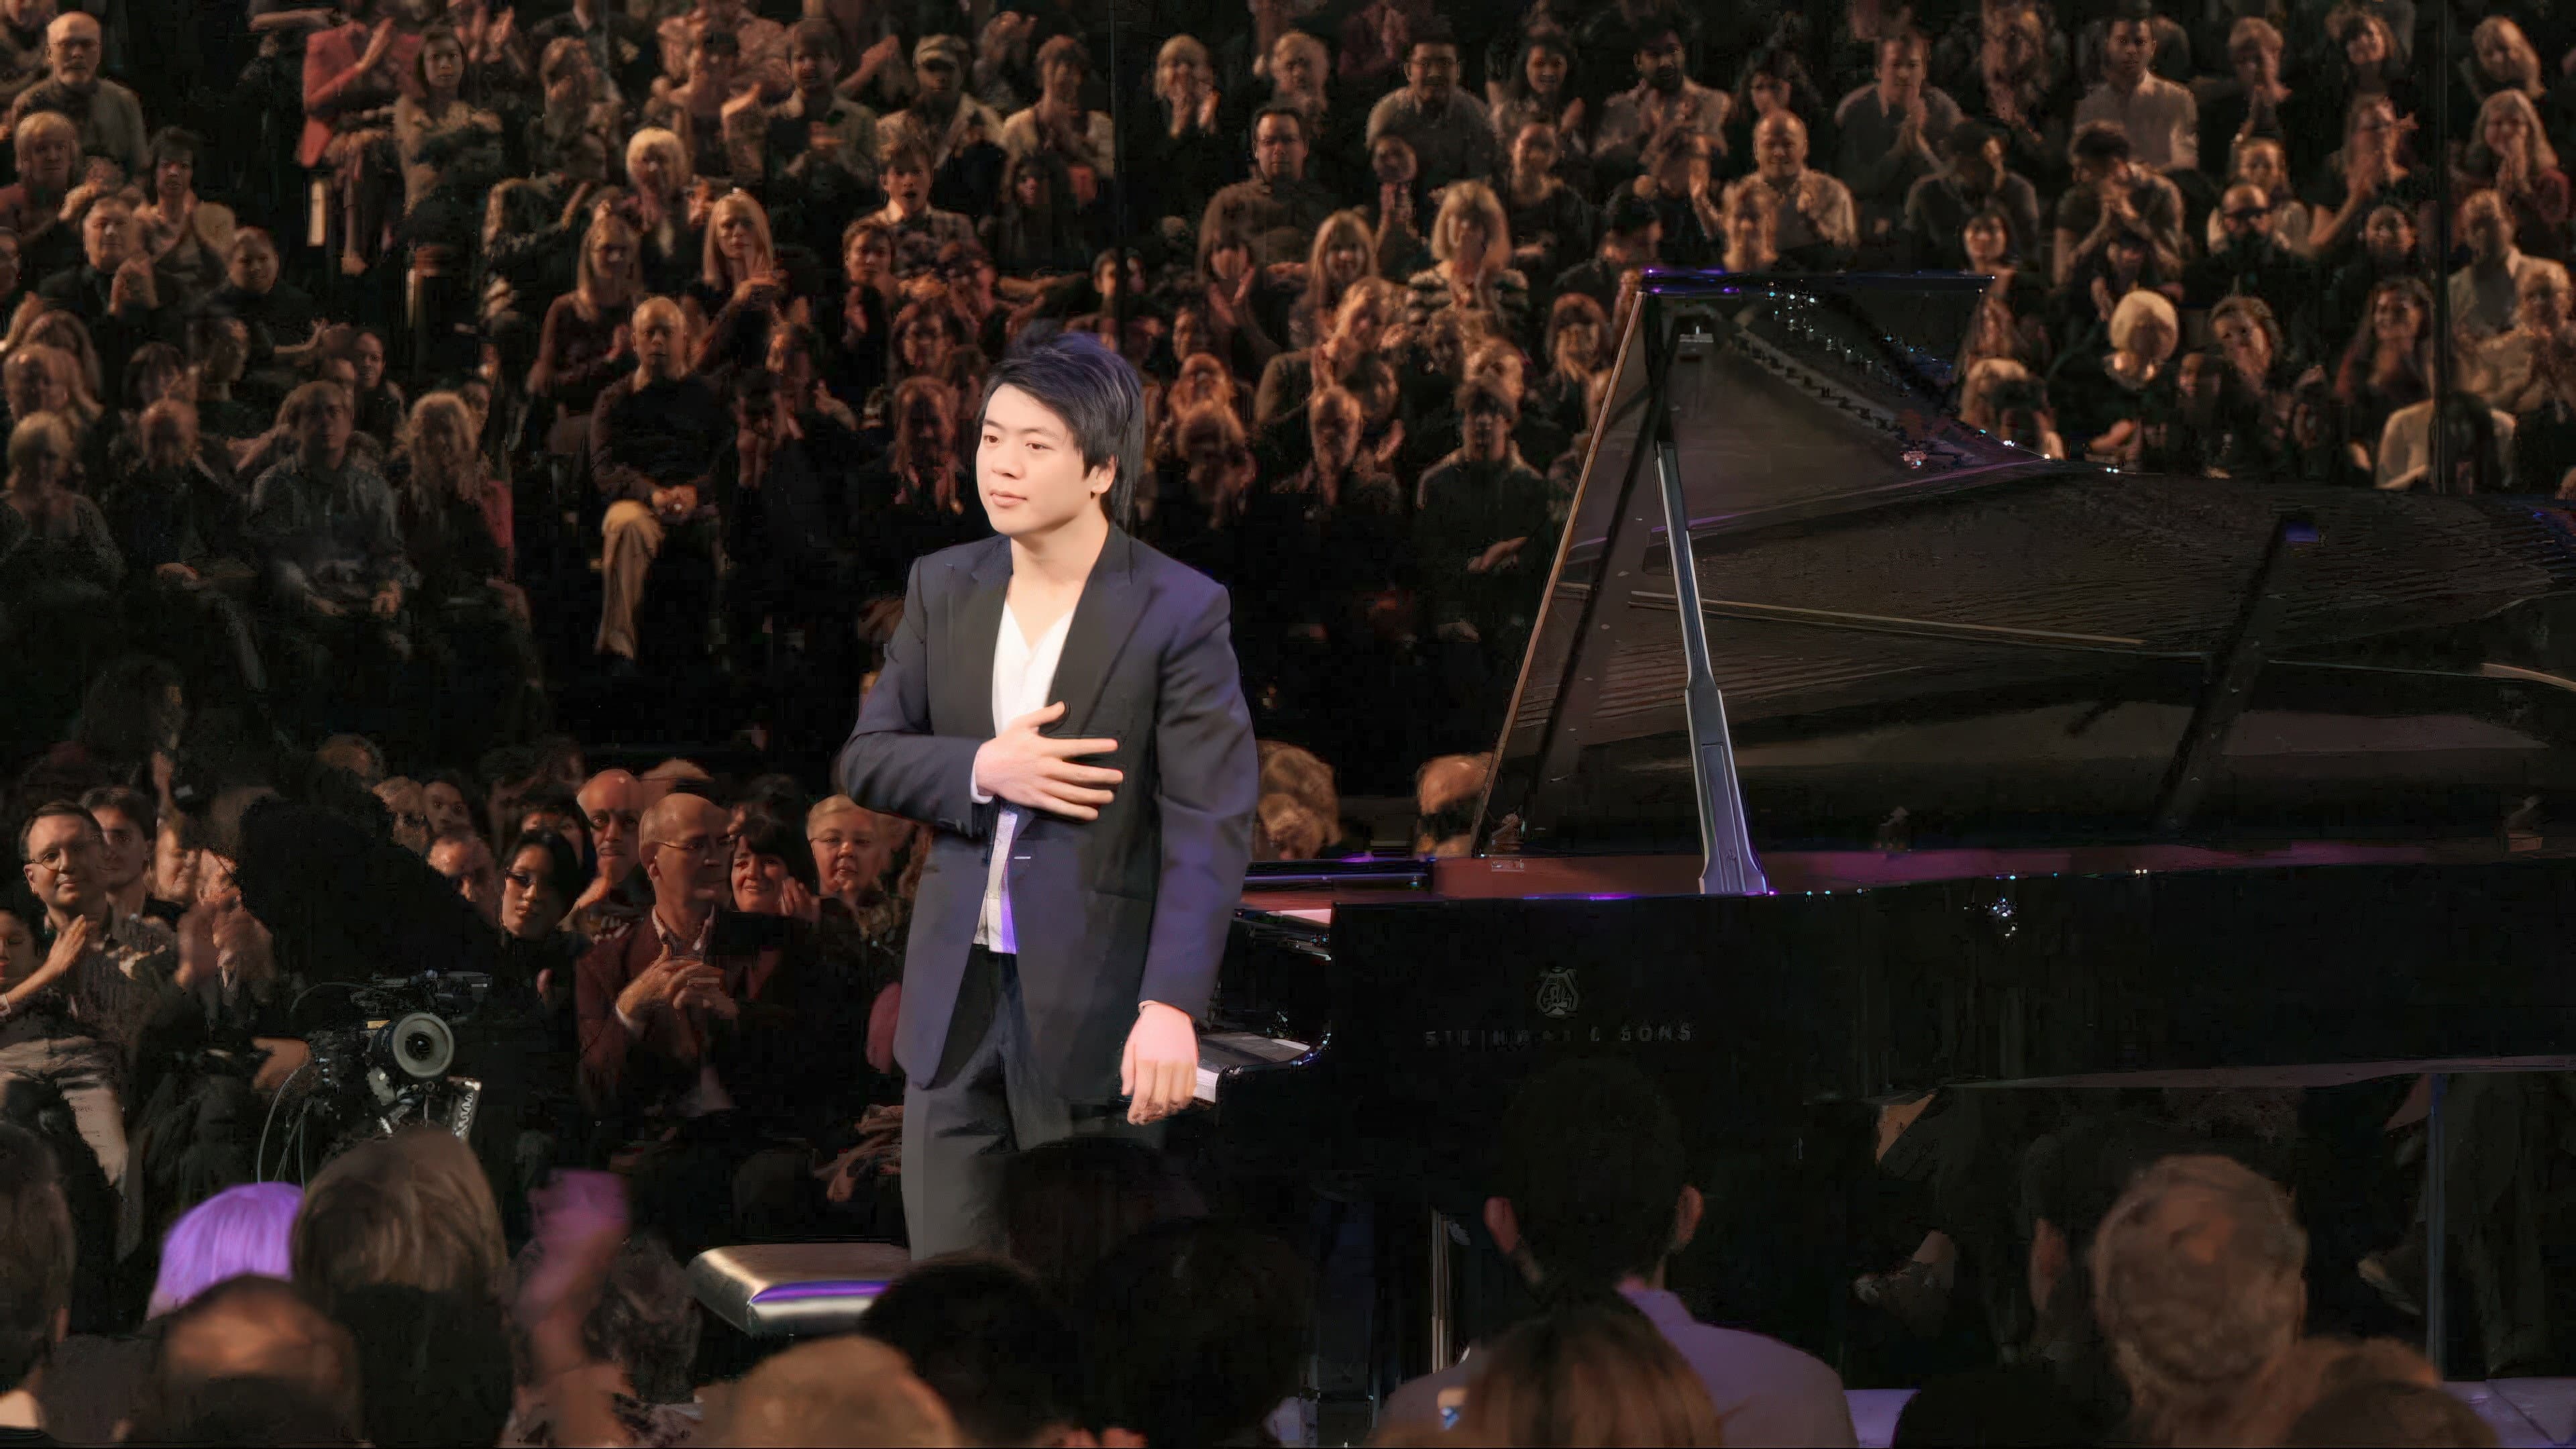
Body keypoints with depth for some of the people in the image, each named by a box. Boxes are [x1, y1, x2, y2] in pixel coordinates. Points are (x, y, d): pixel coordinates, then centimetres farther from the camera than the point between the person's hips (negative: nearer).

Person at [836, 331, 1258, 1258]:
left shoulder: (1178, 611, -10)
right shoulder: (945, 590, 8)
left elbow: (1212, 824, -15)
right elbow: (864, 762, 10)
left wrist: (1171, 1006, -25)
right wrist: (982, 770, -11)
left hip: (1094, 1004, -4)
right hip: (957, 1001, 5)